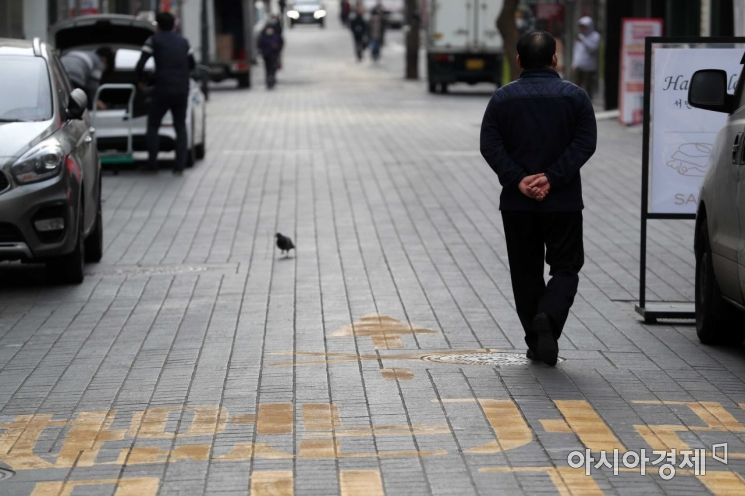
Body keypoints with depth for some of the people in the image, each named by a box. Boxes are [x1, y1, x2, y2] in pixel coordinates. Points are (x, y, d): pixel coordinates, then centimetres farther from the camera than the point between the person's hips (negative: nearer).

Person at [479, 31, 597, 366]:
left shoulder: (503, 98, 4)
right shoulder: (574, 96, 1)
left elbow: (490, 145, -6)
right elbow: (585, 143, -9)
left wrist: (518, 181, -11)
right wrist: (552, 178, -13)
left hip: (517, 202, 1)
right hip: (563, 201, -1)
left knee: (525, 272, 11)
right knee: (565, 267, 6)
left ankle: (536, 341, 11)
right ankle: (548, 317, -20)